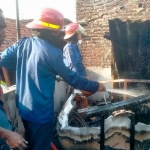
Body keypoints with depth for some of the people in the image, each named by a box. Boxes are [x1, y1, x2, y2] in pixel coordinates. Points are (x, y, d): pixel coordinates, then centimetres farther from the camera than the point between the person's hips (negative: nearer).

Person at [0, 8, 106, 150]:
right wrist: (96, 86, 0)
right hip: (40, 113, -7)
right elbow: (72, 78, -13)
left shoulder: (22, 44, -2)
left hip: (23, 109, 7)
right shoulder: (52, 52, -20)